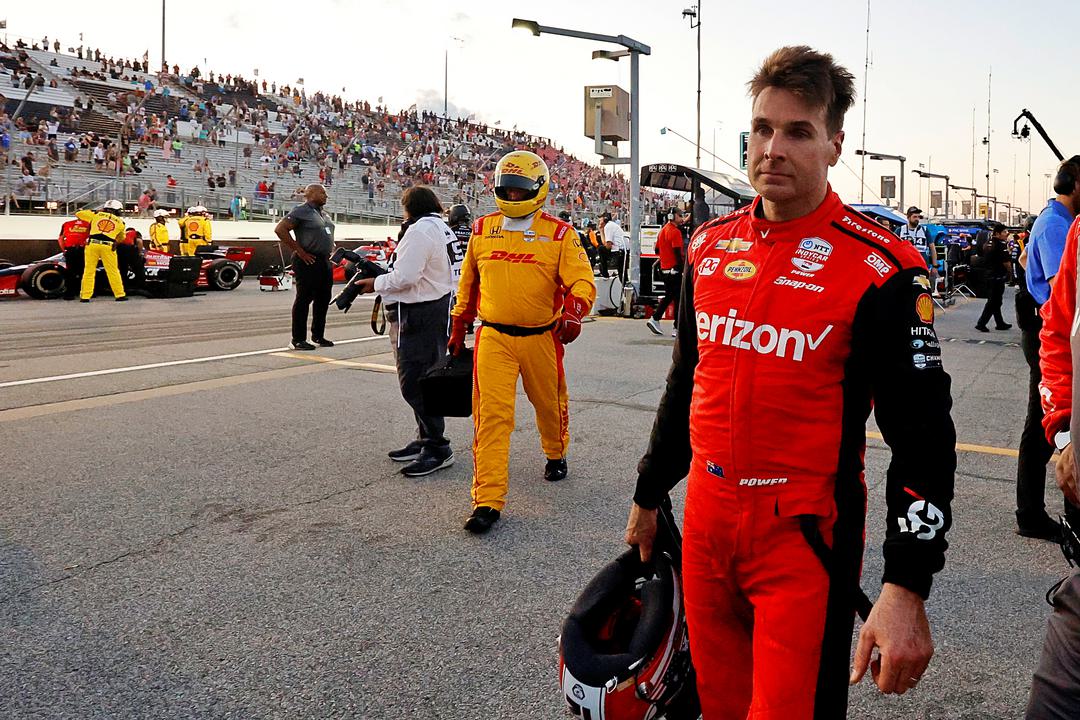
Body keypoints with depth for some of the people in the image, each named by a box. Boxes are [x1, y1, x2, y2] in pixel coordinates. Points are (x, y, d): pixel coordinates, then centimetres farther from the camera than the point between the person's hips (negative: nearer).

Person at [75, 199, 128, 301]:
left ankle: (85, 296, 5)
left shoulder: (96, 215, 15)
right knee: (113, 272, 5)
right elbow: (121, 238, 27)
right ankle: (120, 295, 6)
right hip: (108, 247, -1)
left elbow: (78, 214, 24)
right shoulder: (120, 222, 16)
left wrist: (92, 212, 37)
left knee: (89, 271, 5)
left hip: (92, 244, 1)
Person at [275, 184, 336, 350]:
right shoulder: (301, 211, -8)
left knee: (323, 299, 11)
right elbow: (280, 229, -15)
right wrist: (299, 252, -16)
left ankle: (318, 336, 22)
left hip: (325, 262, 9)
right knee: (304, 299, -5)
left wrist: (331, 250, 16)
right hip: (308, 262, -9)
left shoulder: (323, 214, 18)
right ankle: (298, 340, 0)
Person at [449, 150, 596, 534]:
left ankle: (556, 454, 49)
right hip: (493, 337, 1)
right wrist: (458, 328, 21)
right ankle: (487, 500, -5)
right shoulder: (482, 230, 7)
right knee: (491, 415, -8)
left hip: (541, 338, -1)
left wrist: (573, 311, -32)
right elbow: (468, 283, 17)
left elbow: (582, 281, -11)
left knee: (550, 404, 18)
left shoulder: (559, 234, -3)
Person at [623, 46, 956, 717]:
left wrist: (907, 587, -19)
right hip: (706, 520, 5)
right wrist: (648, 497, 20)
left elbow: (923, 437, -12)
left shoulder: (880, 269, -12)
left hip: (805, 535, -5)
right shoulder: (710, 245, 5)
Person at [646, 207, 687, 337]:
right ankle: (677, 328, 0)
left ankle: (654, 319, 13)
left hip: (664, 269, 9)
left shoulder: (663, 230, 13)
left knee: (669, 296, 19)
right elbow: (678, 253, -19)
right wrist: (682, 268, -15)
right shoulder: (675, 231, -14)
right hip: (674, 270, -9)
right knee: (678, 299, -2)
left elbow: (657, 250, 18)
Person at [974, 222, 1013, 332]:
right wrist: (1010, 271, 2)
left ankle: (1000, 323, 22)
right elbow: (1006, 262, -14)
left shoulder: (986, 244, 9)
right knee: (993, 301, -3)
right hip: (998, 276, -9)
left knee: (995, 301, 14)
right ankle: (981, 323, -6)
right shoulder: (1000, 245, -16)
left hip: (988, 275, 9)